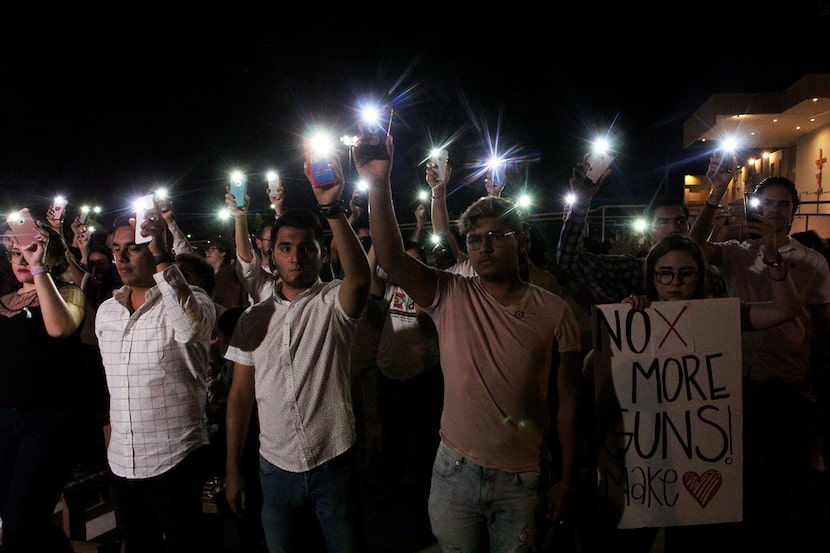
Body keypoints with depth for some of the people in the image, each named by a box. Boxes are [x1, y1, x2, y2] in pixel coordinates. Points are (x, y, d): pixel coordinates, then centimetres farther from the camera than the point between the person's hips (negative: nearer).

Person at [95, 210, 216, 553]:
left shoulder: (189, 301, -12)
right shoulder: (106, 311, 8)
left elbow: (193, 327, -38)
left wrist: (160, 256, -37)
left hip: (176, 461, -6)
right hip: (120, 462, 6)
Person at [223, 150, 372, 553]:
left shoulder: (333, 304, -7)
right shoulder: (254, 318, 4)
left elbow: (360, 277, -31)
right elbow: (241, 394, 6)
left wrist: (332, 209, -39)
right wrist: (233, 468, 4)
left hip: (335, 464, -3)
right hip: (276, 469, 3)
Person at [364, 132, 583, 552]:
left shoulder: (554, 312, -5)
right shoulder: (450, 297, -5)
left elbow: (569, 398, -2)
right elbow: (391, 258, -21)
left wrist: (568, 479, -1)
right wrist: (378, 185, -33)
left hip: (522, 478, 0)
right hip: (456, 470, 1)